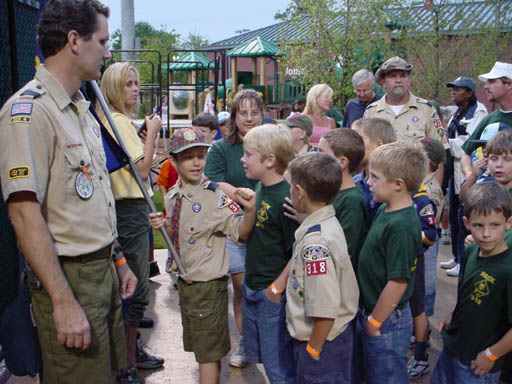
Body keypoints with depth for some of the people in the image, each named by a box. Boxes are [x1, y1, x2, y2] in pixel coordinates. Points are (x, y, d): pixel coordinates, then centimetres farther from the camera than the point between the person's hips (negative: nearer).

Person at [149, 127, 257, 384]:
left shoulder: (214, 196, -18)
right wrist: (164, 225, -4)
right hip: (184, 281, 7)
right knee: (201, 347, 22)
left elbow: (240, 233, -22)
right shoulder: (172, 197, 2)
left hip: (208, 284, -7)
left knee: (208, 352, 5)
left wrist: (249, 211, -40)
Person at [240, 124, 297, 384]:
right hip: (252, 288, 9)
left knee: (278, 363, 5)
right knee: (255, 352, 23)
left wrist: (277, 288, -18)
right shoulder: (260, 189, 4)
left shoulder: (286, 199, -22)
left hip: (273, 294, -9)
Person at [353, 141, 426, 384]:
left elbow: (398, 282, -27)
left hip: (387, 321, -9)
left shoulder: (402, 226, -27)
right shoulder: (385, 210, 1)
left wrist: (374, 323, -17)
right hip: (368, 312, 9)